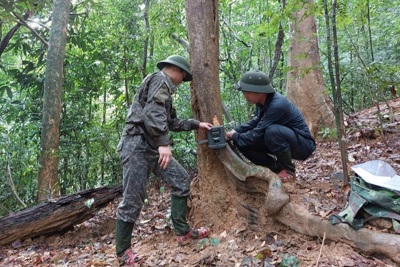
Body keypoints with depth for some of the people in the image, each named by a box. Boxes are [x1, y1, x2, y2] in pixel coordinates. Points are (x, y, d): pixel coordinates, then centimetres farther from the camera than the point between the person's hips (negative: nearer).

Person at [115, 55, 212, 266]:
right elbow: (153, 112, -21)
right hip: (137, 145, -10)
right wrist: (163, 143, -27)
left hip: (152, 146, 10)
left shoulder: (163, 87, 26)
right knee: (132, 199, -5)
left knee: (181, 180, 6)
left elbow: (172, 122, 30)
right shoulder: (160, 80, -4)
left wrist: (196, 124, 32)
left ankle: (182, 232, 13)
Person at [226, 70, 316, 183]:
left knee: (272, 131, -38)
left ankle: (288, 169, -13)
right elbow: (256, 122, 11)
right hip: (281, 142, 8)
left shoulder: (277, 105, -31)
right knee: (242, 141, -5)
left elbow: (257, 134, -27)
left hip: (302, 144, -8)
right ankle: (276, 168, 3)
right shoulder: (263, 101, -6)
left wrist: (235, 137, -12)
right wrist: (236, 131, -4)